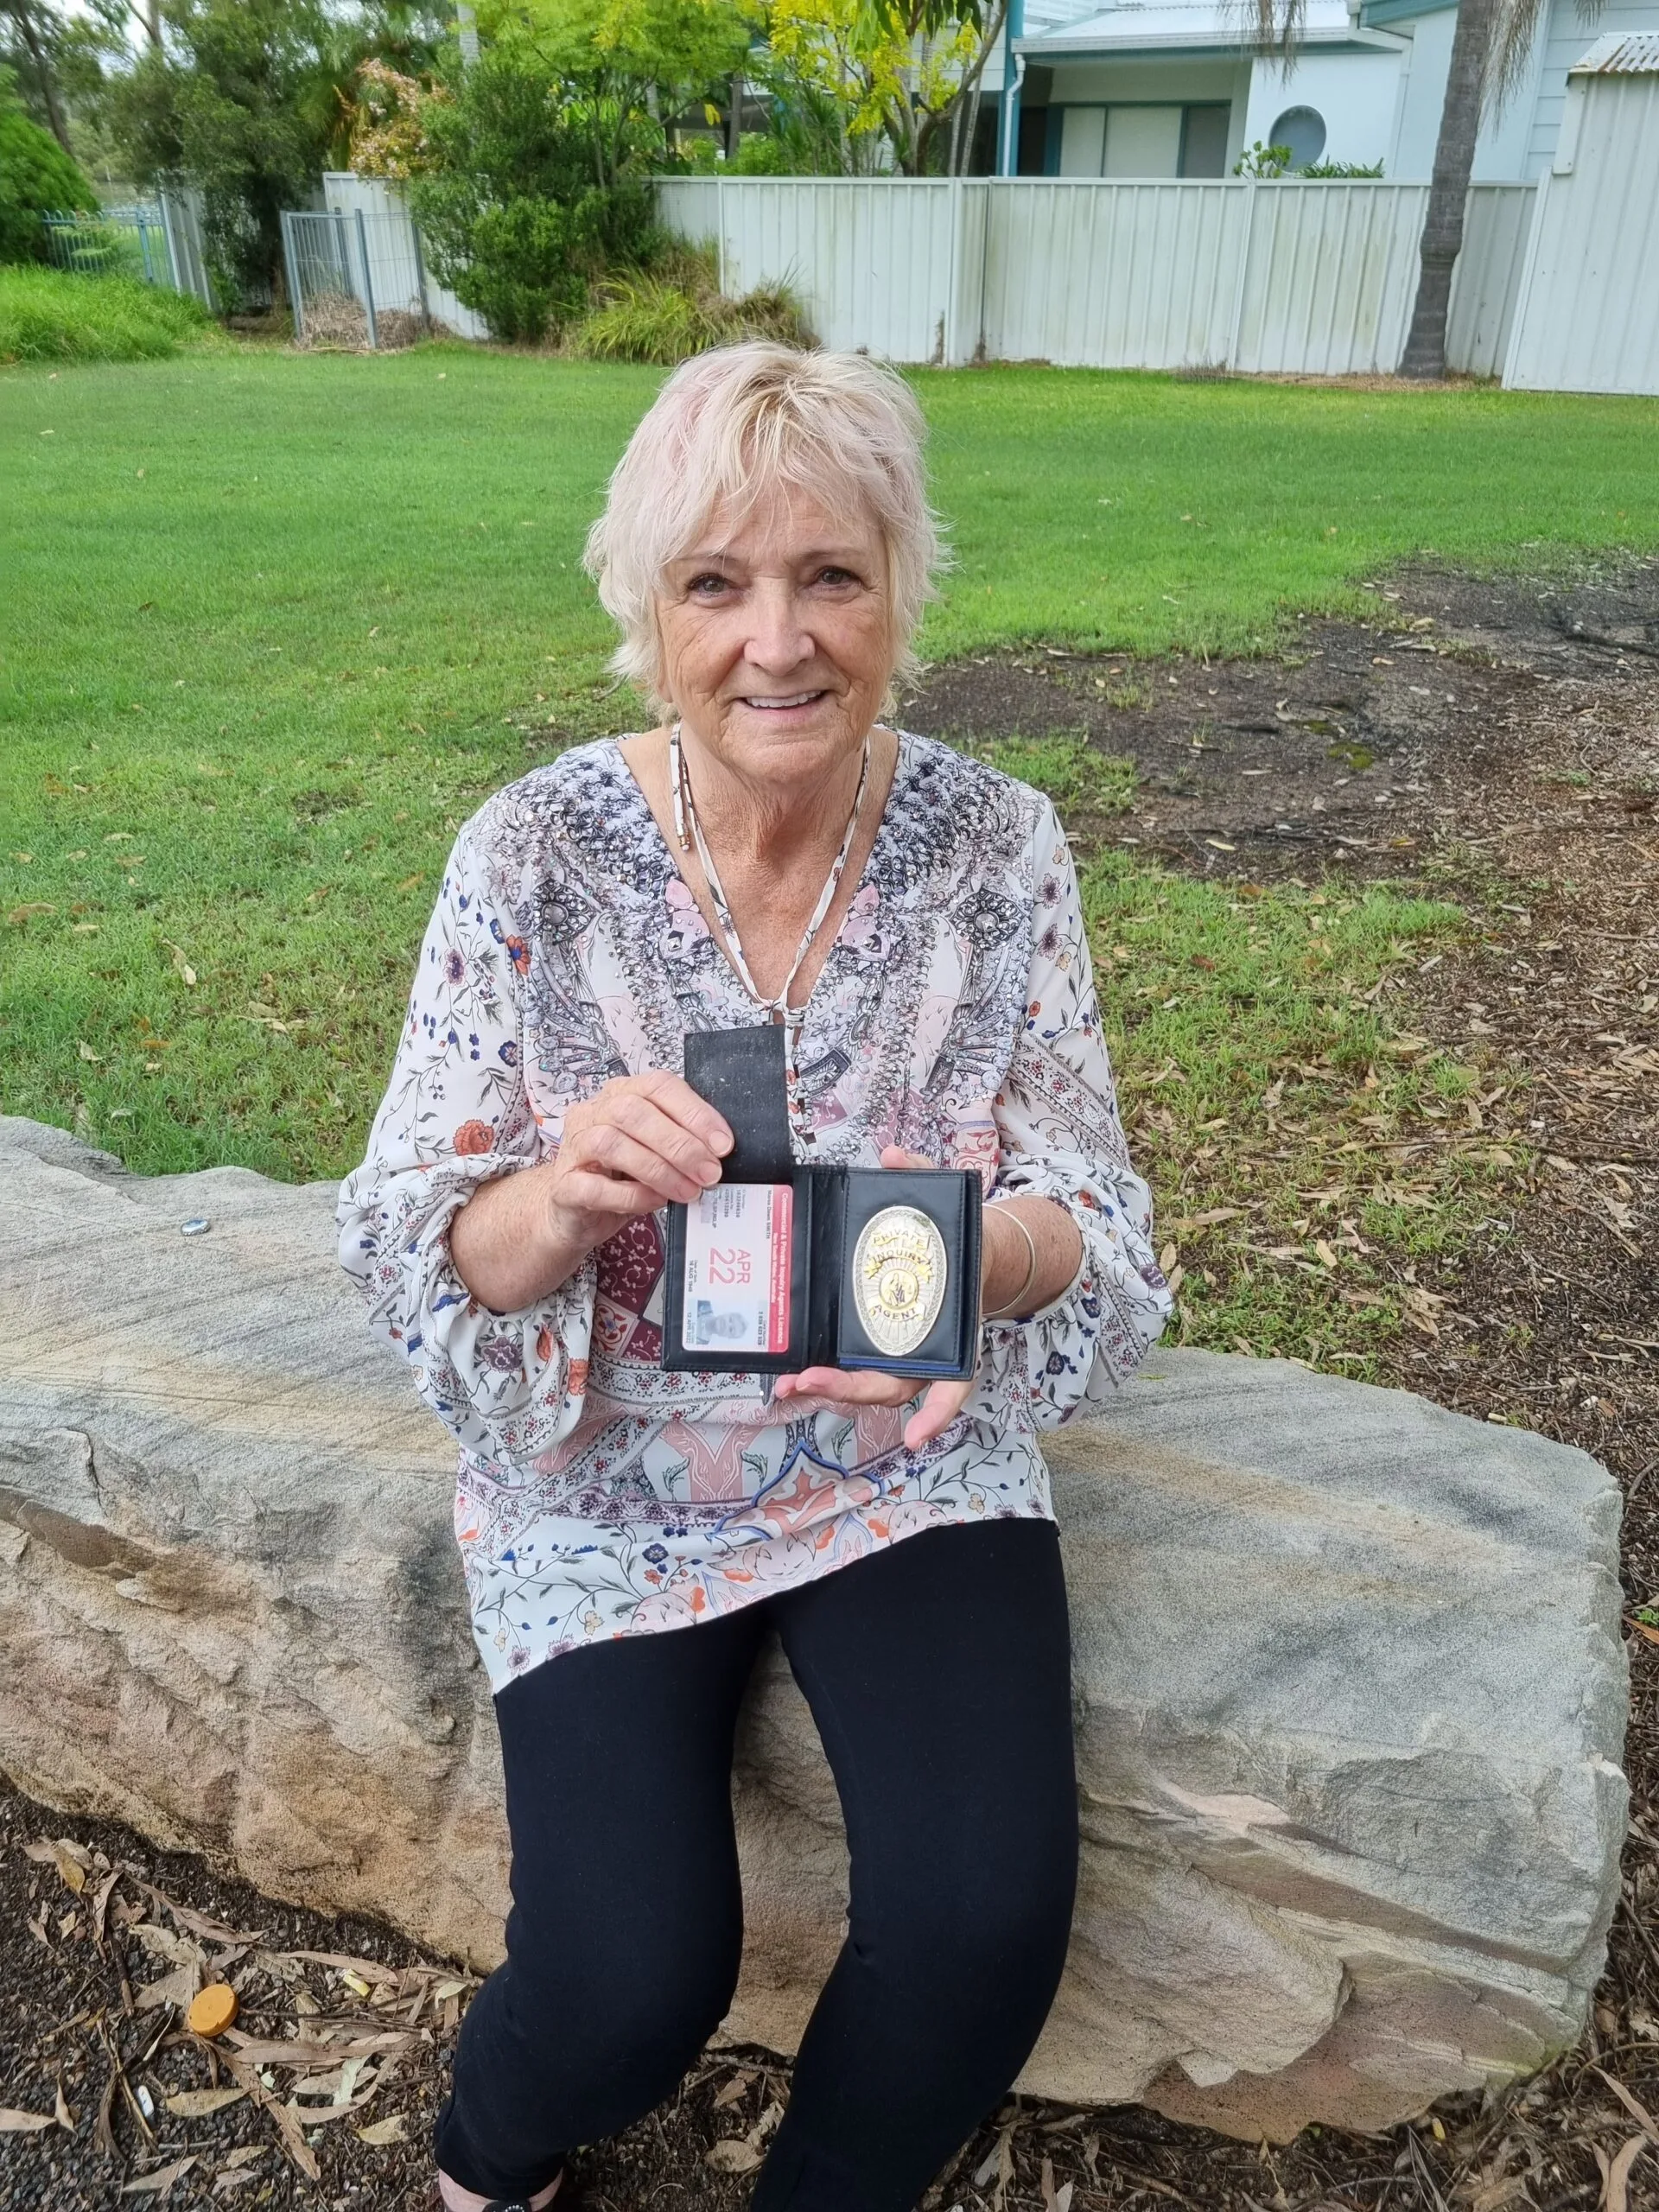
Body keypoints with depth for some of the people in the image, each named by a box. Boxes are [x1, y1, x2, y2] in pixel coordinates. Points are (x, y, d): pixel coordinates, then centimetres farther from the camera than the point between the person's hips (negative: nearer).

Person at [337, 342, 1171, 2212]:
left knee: (989, 1920, -15)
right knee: (631, 1985, -12)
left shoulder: (994, 845, -10)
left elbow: (1091, 1222, -7)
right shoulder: (536, 852, -13)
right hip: (608, 1473, -1)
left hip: (915, 1458, 2)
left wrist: (982, 1252, -30)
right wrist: (559, 1200, -34)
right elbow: (416, 1256, -11)